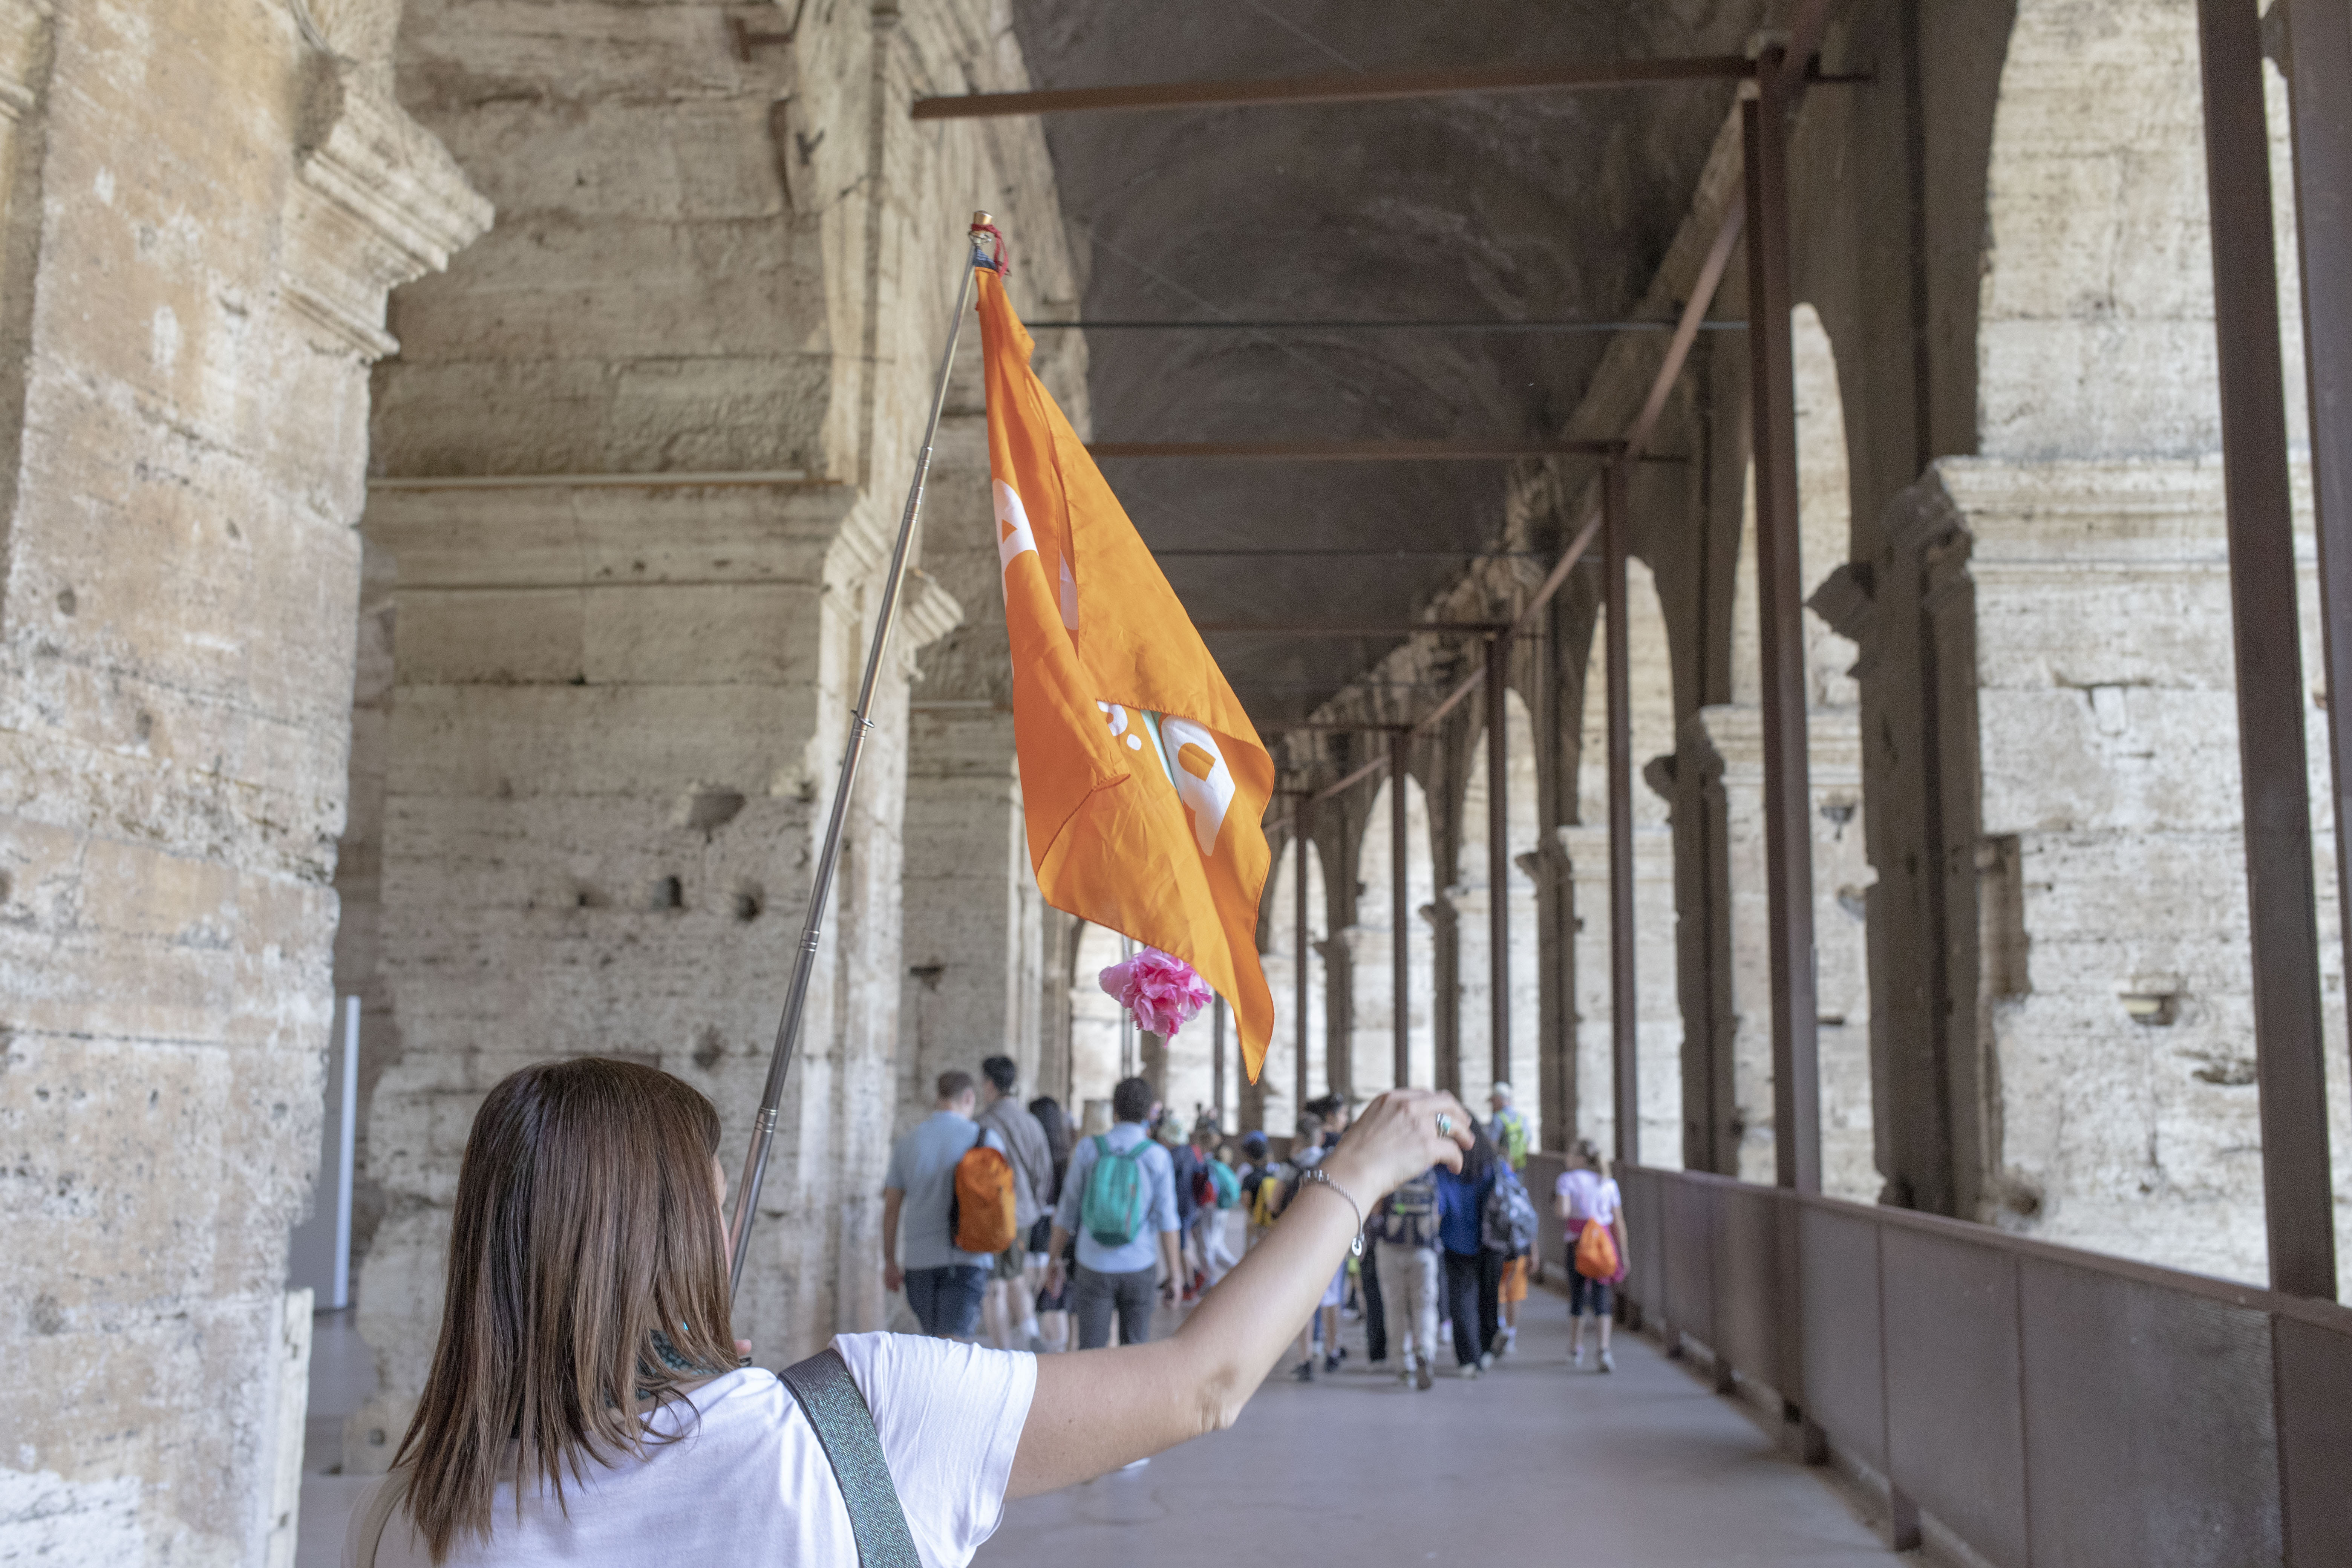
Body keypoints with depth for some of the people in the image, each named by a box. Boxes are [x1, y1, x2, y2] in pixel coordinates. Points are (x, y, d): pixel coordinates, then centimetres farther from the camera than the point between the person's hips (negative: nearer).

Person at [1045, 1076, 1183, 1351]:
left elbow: (1067, 1212, 0)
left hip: (1094, 1266, 0)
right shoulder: (1158, 1157, -7)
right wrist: (1174, 1274, -2)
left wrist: (1055, 1258, 12)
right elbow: (1166, 1221, -8)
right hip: (1139, 1267, 0)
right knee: (1134, 1348, 13)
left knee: (1091, 1349, 3)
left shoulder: (1088, 1150, -5)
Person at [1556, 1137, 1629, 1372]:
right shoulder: (1608, 1183, 9)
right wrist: (1623, 1254, 12)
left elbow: (1563, 1212, -16)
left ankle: (1575, 1351, 23)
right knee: (1601, 1299, 1)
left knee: (1577, 1297, 13)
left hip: (1578, 1244, -2)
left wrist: (1557, 1201, 6)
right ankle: (1604, 1350, -16)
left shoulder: (1567, 1179, -1)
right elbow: (1619, 1223, 8)